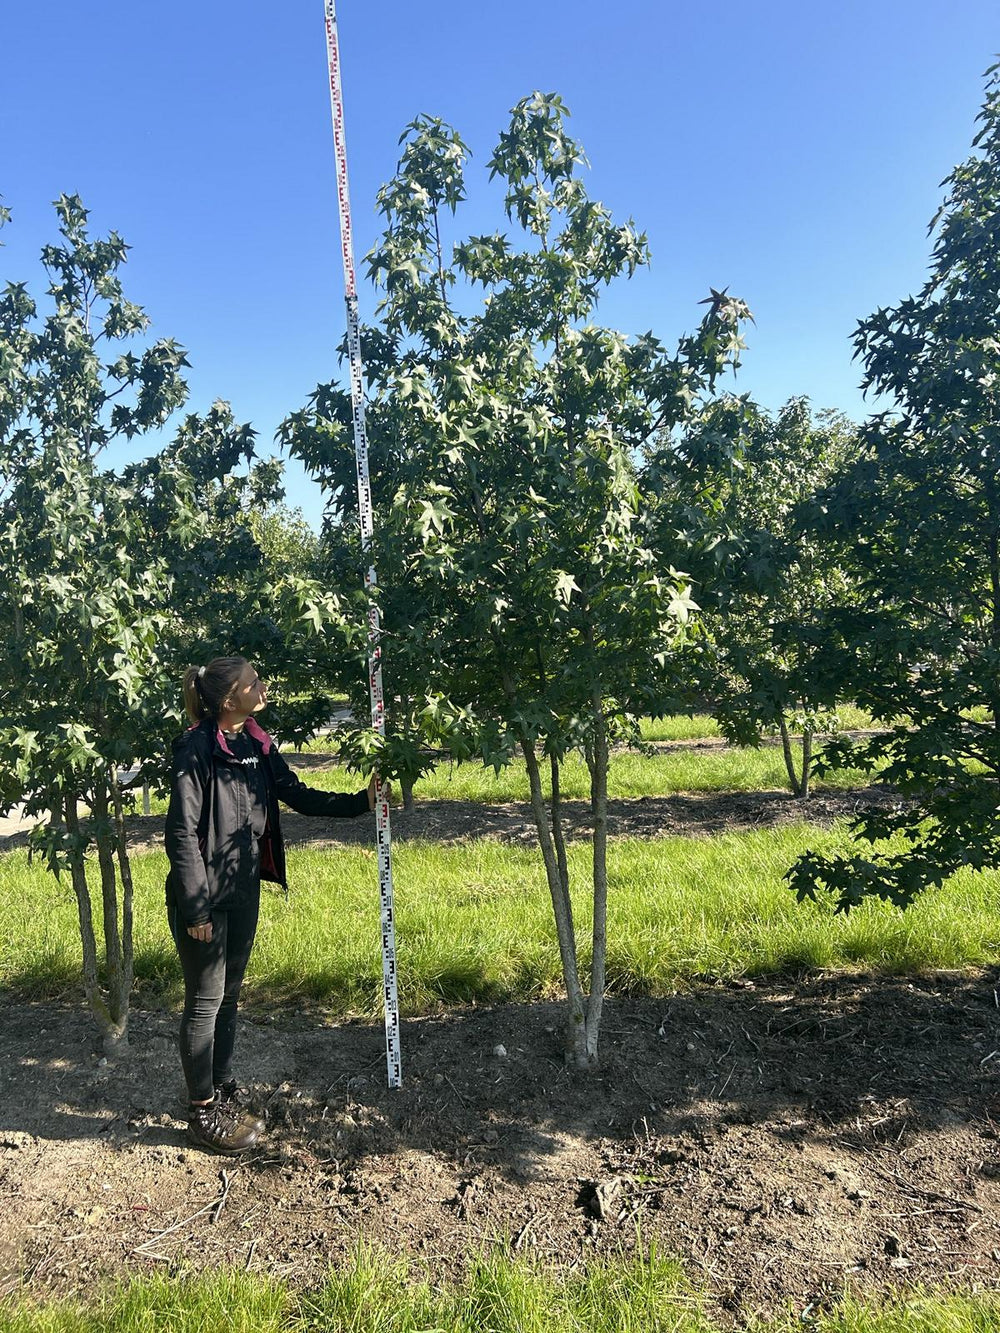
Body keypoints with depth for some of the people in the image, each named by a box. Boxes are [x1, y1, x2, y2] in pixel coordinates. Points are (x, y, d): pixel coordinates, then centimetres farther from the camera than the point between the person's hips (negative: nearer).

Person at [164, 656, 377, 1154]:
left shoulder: (257, 745, 2)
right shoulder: (195, 749, -19)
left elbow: (299, 796, 10)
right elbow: (181, 833, -19)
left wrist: (360, 801, 1)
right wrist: (196, 908, -17)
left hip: (244, 890, 7)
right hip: (205, 897, -7)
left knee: (229, 994, 19)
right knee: (205, 1001, 6)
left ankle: (223, 1090, 36)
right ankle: (203, 1113, 22)